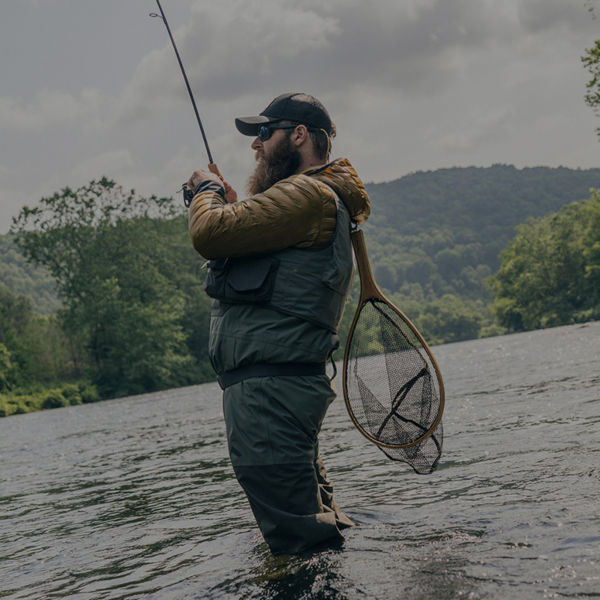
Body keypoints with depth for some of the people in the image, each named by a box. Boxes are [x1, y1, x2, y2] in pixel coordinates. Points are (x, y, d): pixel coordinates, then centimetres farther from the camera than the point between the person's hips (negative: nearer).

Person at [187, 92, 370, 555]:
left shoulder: (309, 195, -11)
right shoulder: (321, 197, 24)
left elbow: (210, 233, -17)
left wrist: (208, 191, 3)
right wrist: (228, 204, 18)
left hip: (271, 386, -11)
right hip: (279, 381, 11)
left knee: (301, 541, -10)